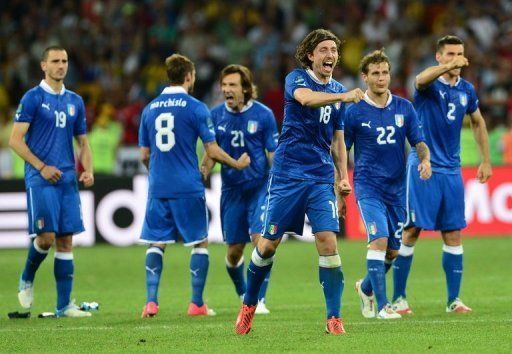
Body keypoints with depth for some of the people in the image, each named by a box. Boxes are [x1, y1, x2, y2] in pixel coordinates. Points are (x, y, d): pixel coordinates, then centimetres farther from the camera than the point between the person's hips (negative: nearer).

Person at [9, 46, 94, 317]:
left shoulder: (75, 101, 13)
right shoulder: (33, 98, -3)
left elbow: (83, 142, 20)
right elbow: (15, 140, -7)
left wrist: (88, 170, 3)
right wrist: (42, 167, -14)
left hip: (68, 181, 5)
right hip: (40, 180, -5)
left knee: (65, 241, 2)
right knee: (46, 236, -13)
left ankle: (64, 305, 4)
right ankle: (27, 279, 16)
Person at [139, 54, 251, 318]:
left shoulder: (150, 109, 8)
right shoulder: (195, 108, -6)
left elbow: (144, 155, 11)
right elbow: (212, 150, -6)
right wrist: (237, 164, 11)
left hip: (158, 187, 4)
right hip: (188, 187, -4)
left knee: (156, 243, 10)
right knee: (200, 242, 8)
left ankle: (151, 301, -1)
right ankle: (197, 304, 6)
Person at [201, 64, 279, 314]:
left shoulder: (263, 114, -7)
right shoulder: (216, 115, 1)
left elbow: (273, 153, -2)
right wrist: (202, 172, -11)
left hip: (260, 186, -3)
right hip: (232, 188, 3)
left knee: (260, 240, -17)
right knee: (234, 250, 7)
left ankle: (259, 300, -10)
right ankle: (243, 296, 31)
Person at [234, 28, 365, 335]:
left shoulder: (338, 90, 12)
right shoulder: (297, 79, -4)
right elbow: (306, 98, -30)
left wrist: (343, 176, 8)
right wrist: (343, 96, -44)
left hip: (322, 178, 3)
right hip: (288, 175, -3)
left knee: (328, 242, -10)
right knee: (269, 243, 3)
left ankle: (334, 318, -6)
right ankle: (249, 305, 24)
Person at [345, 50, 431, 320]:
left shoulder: (404, 107, 5)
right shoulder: (354, 112, -4)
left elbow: (418, 142, 5)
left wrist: (425, 160, -17)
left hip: (397, 188, 4)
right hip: (368, 187, -4)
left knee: (393, 251, 9)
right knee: (379, 239, -21)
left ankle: (366, 287, 37)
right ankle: (382, 306, -17)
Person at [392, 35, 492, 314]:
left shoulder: (466, 90, 7)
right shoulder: (430, 85, -9)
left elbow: (478, 123, 22)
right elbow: (421, 79, -35)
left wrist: (486, 161, 17)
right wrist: (449, 66, -53)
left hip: (451, 171, 5)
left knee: (453, 234, 4)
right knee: (411, 231, -4)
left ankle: (453, 300, 10)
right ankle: (398, 298, 4)